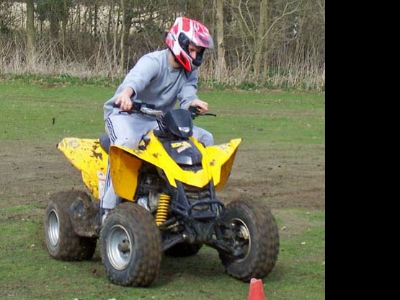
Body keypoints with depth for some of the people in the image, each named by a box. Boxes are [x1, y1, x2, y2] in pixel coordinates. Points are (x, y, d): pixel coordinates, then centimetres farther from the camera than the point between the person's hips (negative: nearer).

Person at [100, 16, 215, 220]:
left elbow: (187, 93, -10)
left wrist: (192, 103, -37)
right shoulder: (153, 62, -19)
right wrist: (126, 92, -66)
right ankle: (108, 208, -35)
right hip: (126, 114, -7)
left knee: (205, 138, -5)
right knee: (127, 142, -41)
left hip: (159, 120, 7)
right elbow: (137, 77, -41)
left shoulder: (189, 72, 7)